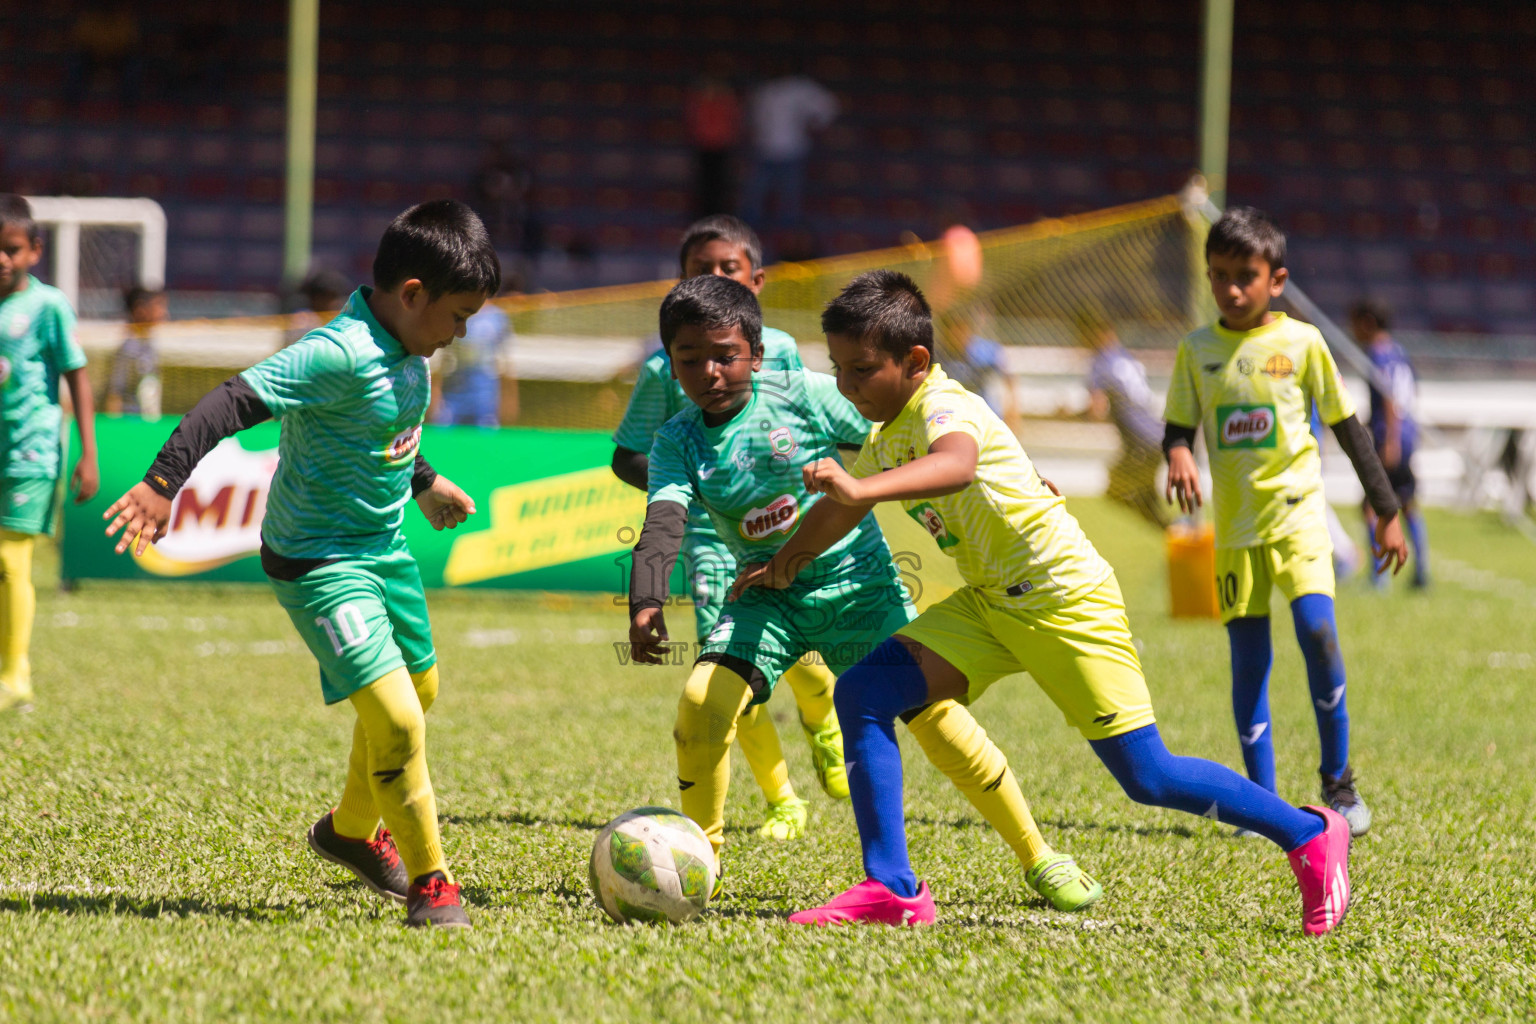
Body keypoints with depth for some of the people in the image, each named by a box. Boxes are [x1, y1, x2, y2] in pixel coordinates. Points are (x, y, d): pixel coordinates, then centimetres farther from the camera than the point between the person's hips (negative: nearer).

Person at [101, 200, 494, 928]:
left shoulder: (406, 351, 1)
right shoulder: (339, 354, -27)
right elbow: (235, 401, -33)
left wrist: (425, 483, 37)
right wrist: (163, 480, -41)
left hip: (384, 549, 10)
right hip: (320, 564, -10)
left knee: (420, 689, 24)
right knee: (395, 719, -17)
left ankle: (351, 830, 48)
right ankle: (428, 881, 0)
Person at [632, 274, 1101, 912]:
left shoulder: (802, 396, -8)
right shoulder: (678, 442, -3)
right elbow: (661, 526, -18)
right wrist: (646, 603, -39)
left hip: (856, 579, -2)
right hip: (768, 595, 2)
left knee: (931, 709, -12)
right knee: (702, 700, -21)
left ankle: (1036, 856, 2)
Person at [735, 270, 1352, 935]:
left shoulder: (945, 408, -21)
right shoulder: (886, 436, 9)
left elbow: (955, 466, -47)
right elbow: (840, 508, 31)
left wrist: (861, 488, -61)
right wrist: (781, 565, 38)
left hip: (1066, 598, -9)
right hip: (990, 603, 9)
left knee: (1147, 778, -7)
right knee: (863, 693, -9)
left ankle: (1309, 836, 12)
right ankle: (891, 890, -8)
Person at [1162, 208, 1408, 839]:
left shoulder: (1301, 342, -1)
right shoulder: (1197, 350, 5)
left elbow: (1346, 426, 6)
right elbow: (1177, 426, 10)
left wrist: (1386, 510, 7)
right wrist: (1178, 455, -15)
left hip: (1297, 509, -2)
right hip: (1234, 525, 3)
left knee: (1316, 628, -21)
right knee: (1247, 658, 1)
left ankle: (1337, 779, -6)